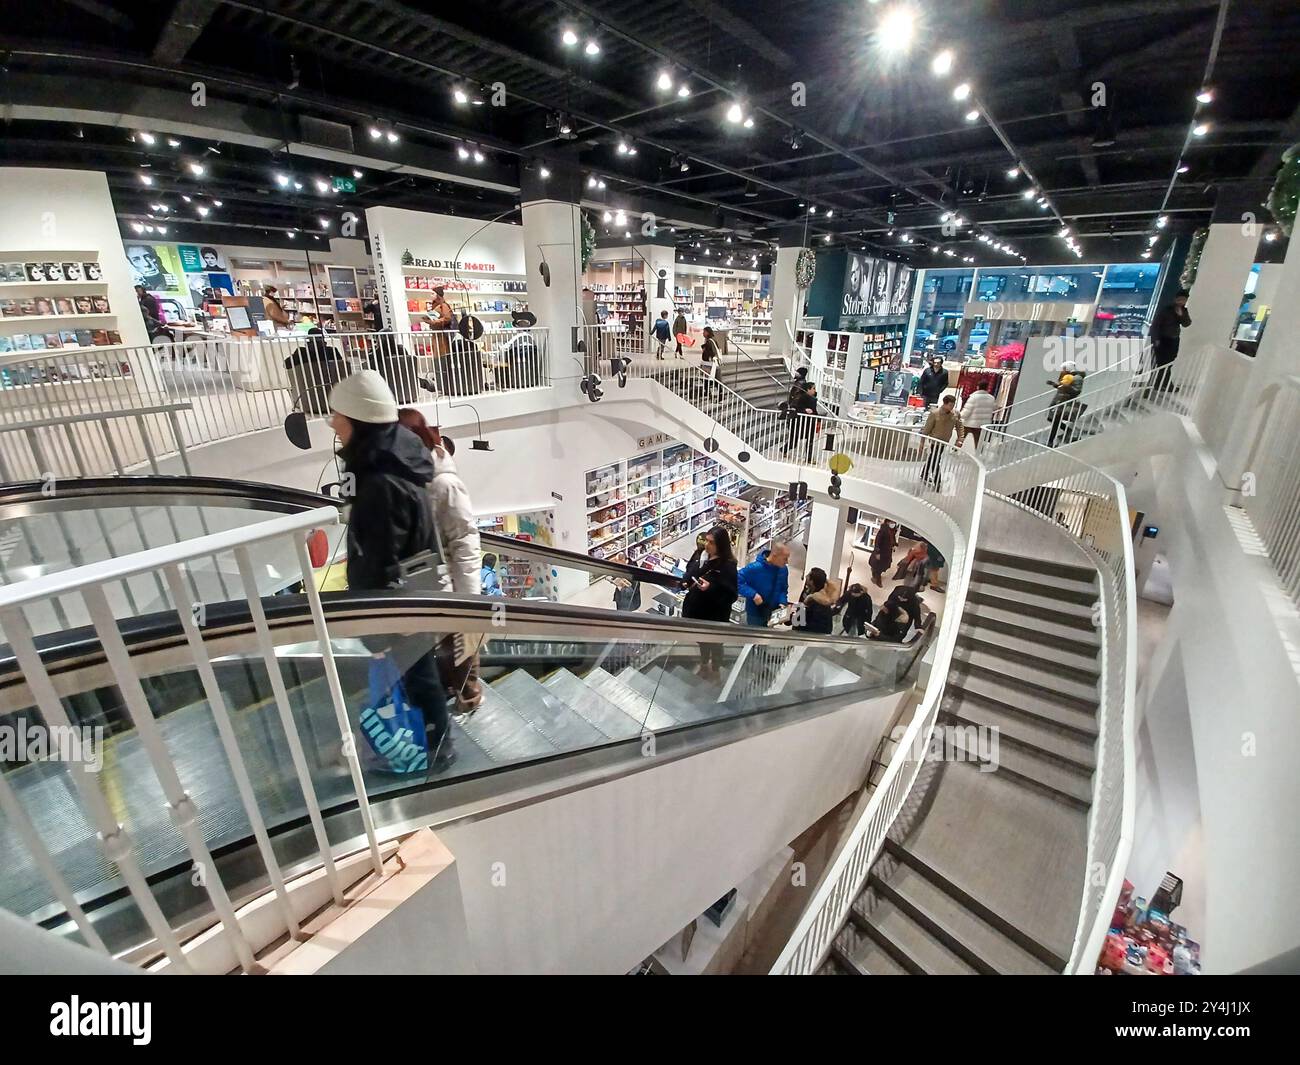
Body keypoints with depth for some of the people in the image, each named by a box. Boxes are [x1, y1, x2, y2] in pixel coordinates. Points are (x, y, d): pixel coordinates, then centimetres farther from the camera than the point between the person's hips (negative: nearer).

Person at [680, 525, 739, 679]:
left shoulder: (728, 566, -23)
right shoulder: (705, 558, 0)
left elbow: (731, 596, -25)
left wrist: (711, 588, -34)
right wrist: (689, 583, -1)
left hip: (715, 615, -7)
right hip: (698, 609, 7)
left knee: (714, 642, 15)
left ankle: (716, 671, 38)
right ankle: (704, 664, 49)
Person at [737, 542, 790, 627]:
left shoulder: (784, 569, -4)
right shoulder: (755, 568, -24)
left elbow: (784, 589, 10)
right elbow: (737, 581, -22)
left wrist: (782, 602, -8)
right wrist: (753, 594, -28)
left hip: (773, 613, 6)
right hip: (755, 613, -5)